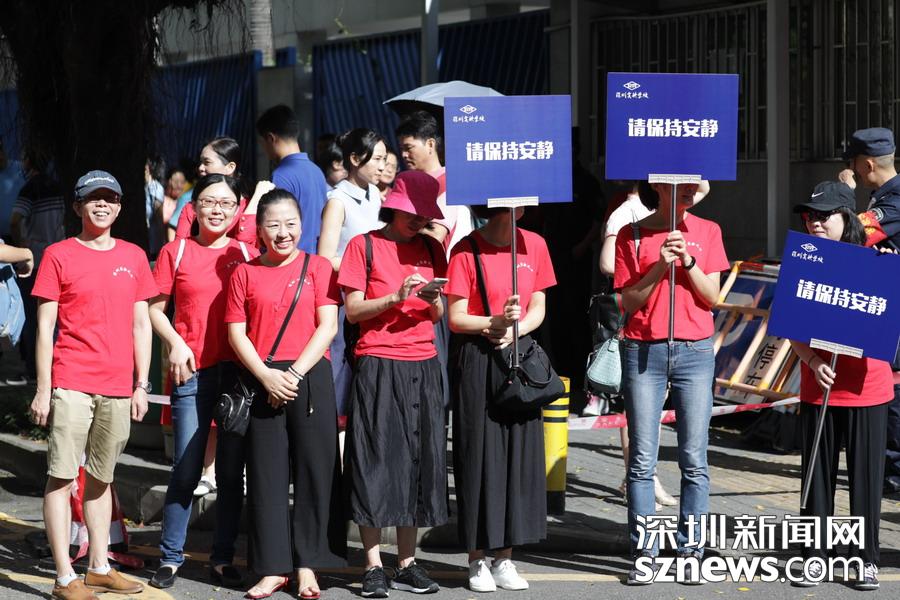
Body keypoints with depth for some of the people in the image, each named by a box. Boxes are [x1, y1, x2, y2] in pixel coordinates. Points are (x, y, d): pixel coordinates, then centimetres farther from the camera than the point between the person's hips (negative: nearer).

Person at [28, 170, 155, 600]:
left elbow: (141, 325, 14)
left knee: (101, 477, 12)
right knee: (61, 476, -5)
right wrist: (43, 389, -6)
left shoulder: (133, 257, 12)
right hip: (71, 383, -4)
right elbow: (44, 327, -1)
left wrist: (141, 385, 8)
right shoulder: (59, 255, 1)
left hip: (118, 387, 4)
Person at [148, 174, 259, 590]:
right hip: (192, 371, -2)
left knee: (232, 471, 5)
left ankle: (223, 560, 14)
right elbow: (155, 308, 7)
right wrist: (175, 344, -10)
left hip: (238, 369, 2)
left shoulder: (247, 254, 9)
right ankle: (170, 558, 10)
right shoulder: (176, 252, 5)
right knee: (187, 471, -2)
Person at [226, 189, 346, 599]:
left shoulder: (317, 267, 5)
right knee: (266, 473, 2)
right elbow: (237, 333, 4)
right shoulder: (245, 273, 9)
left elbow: (327, 326, -2)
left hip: (310, 377, -1)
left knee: (314, 470, 0)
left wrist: (294, 373, -11)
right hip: (262, 381, 1)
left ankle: (307, 565, 8)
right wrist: (267, 376, -10)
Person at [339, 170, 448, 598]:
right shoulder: (363, 246, 0)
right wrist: (395, 297, -18)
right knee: (376, 460, -4)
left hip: (422, 369, 4)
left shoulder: (430, 249, 12)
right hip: (378, 366, -4)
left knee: (418, 459, 5)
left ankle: (407, 563, 12)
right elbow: (353, 311, -5)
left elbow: (438, 316, 14)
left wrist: (433, 301, -8)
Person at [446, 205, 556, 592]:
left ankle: (504, 558, 13)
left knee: (519, 454, 4)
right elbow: (456, 318, -7)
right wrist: (494, 322, -23)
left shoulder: (534, 244, 6)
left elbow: (538, 308, 8)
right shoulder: (467, 250, -7)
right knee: (480, 454, -2)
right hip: (477, 362, -4)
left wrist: (515, 329, -11)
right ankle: (477, 560, 8)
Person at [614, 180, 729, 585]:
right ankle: (643, 553, 2)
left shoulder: (707, 232, 7)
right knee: (642, 459, -2)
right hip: (643, 353, -1)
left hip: (694, 352, 1)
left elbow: (712, 297, 1)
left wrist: (688, 261, -12)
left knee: (694, 458, 0)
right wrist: (659, 267, -13)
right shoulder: (632, 235, 3)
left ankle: (690, 550, 6)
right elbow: (627, 302, -1)